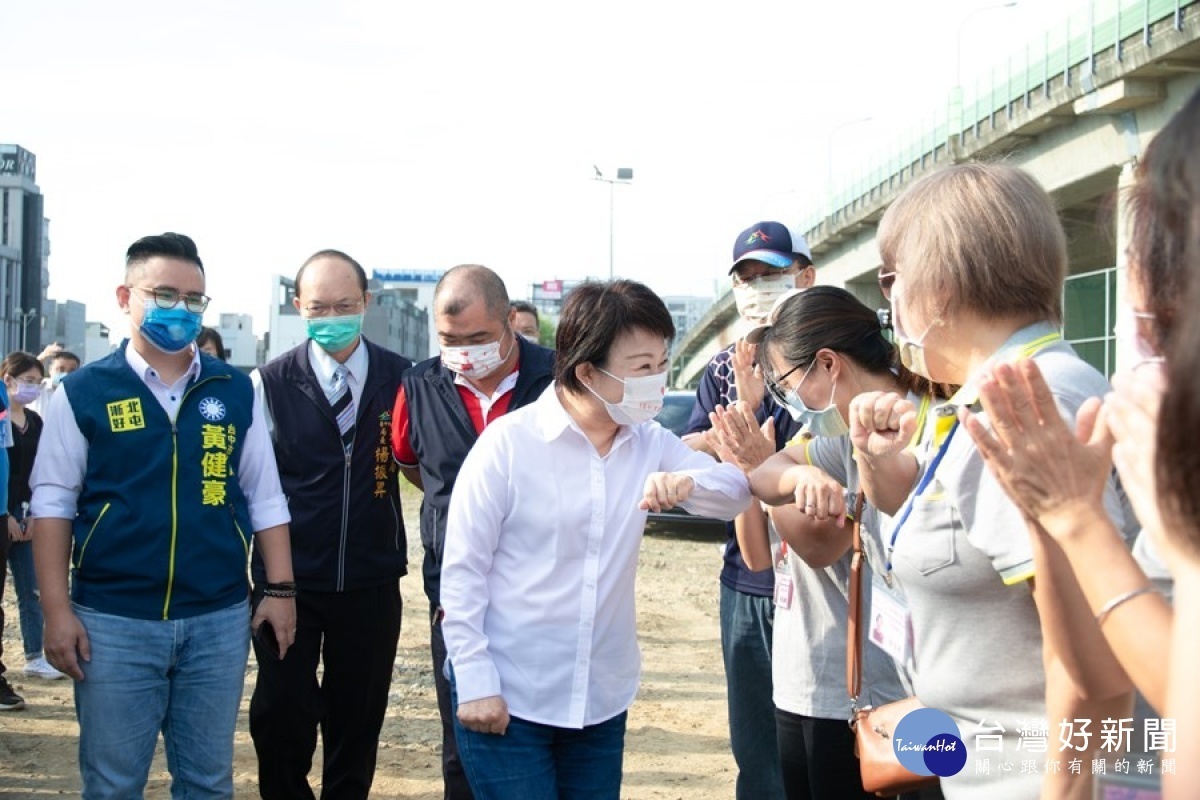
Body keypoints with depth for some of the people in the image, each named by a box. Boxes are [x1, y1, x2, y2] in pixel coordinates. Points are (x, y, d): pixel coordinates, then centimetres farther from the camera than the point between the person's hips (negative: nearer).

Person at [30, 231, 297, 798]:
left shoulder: (236, 392, 6)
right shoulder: (84, 392, -1)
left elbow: (265, 499, 10)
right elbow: (53, 504, -1)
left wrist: (281, 589, 3)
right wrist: (57, 610, -6)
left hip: (219, 620, 2)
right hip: (113, 621, -2)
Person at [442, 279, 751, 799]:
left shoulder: (649, 444, 5)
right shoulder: (509, 443, -12)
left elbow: (736, 491, -2)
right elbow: (462, 570, -9)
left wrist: (686, 482, -23)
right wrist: (476, 683, -13)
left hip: (603, 700, 5)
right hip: (506, 700, -5)